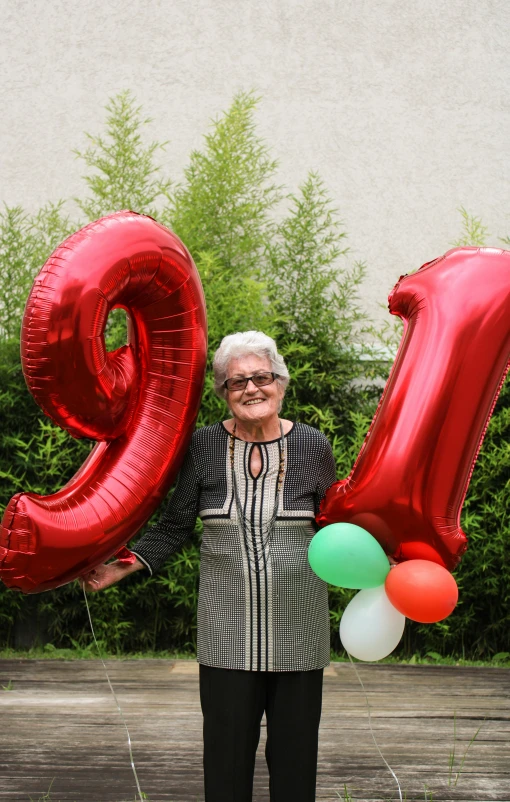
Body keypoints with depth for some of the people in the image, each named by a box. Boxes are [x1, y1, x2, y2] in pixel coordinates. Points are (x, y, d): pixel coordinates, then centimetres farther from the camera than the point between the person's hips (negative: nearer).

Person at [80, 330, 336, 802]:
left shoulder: (313, 447, 0)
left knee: (295, 750, 8)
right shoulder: (204, 448, 0)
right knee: (227, 751, 3)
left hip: (298, 631, 0)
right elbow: (174, 528, 5)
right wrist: (124, 566, -6)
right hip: (227, 630, 0)